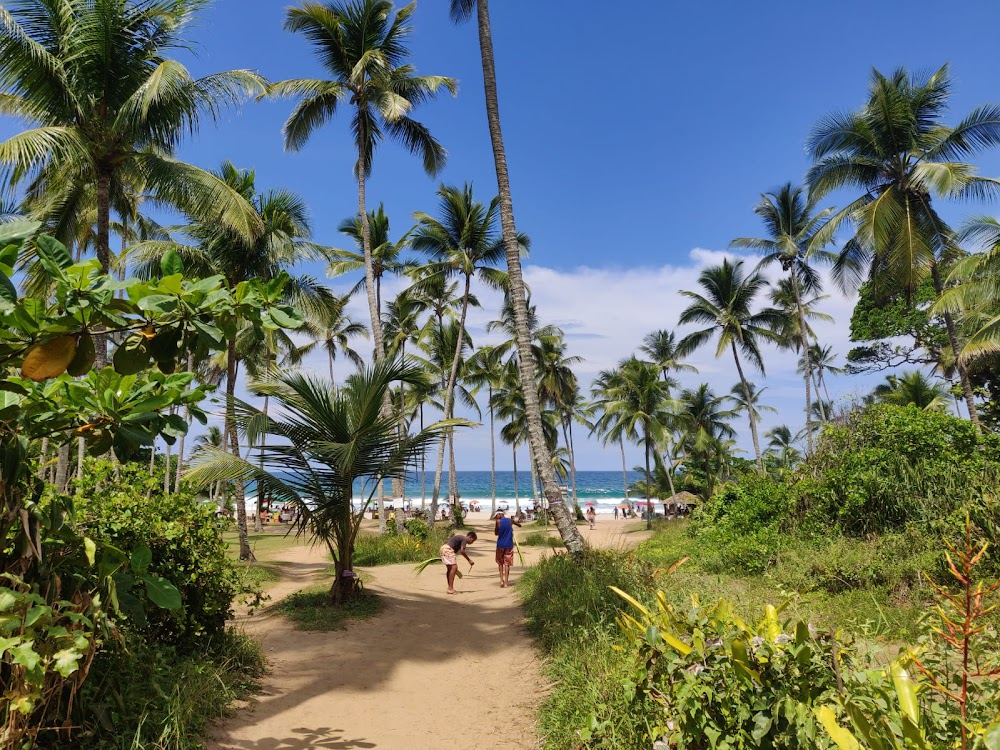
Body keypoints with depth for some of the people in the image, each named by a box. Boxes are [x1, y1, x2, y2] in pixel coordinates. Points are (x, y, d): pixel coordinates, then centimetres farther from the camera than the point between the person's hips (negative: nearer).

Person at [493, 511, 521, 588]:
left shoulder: (498, 522, -7)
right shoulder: (510, 520, 1)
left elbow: (496, 533, 3)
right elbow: (519, 525, 19)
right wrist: (516, 521, 37)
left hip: (500, 545, -1)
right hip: (509, 545, 1)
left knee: (500, 563, 16)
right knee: (507, 563, 4)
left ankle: (501, 580, 7)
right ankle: (506, 582, 3)